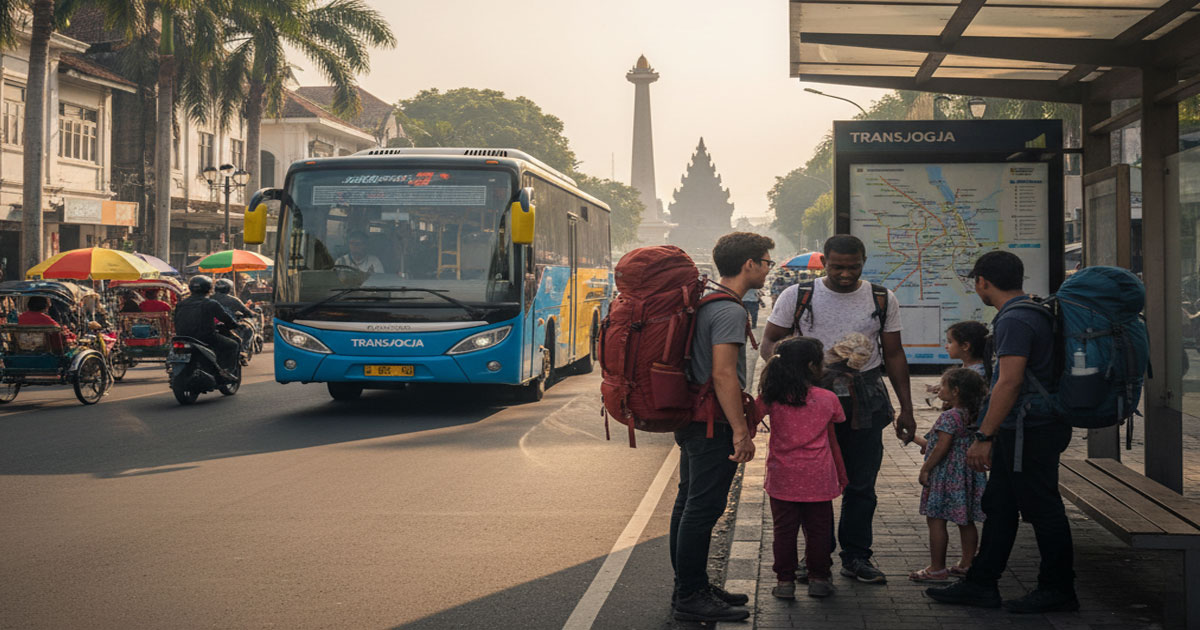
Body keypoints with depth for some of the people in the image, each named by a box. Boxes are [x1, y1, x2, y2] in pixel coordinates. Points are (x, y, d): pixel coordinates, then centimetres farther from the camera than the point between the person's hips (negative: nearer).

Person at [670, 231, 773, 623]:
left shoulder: (704, 302, 14)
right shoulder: (729, 310, -17)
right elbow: (723, 374, -24)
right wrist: (740, 431, -23)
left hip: (691, 419, 11)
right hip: (713, 425, -11)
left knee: (689, 504, 15)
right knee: (702, 509, -6)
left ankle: (688, 587, 26)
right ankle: (691, 598, -1)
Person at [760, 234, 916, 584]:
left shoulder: (882, 300, 5)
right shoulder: (796, 296, 0)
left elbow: (894, 354, 11)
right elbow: (769, 343, 3)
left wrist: (906, 409, 8)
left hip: (865, 403, 2)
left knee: (861, 485, 5)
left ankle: (856, 557, 17)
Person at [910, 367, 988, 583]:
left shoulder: (950, 416, -18)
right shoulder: (971, 416, 9)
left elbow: (942, 447, -22)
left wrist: (925, 468, -13)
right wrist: (924, 442, 25)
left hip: (945, 476, -9)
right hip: (966, 475, 9)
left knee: (936, 520, -2)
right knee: (966, 521, 14)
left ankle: (937, 568, 0)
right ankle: (967, 563, 21)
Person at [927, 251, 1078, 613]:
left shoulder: (1015, 320, -18)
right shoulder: (1034, 312, 15)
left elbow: (1010, 383, -25)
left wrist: (984, 437, -22)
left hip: (1030, 432, -10)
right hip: (1018, 432, 10)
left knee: (1042, 509, 0)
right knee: (999, 507, 13)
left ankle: (1058, 590, 11)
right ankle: (981, 584, 19)